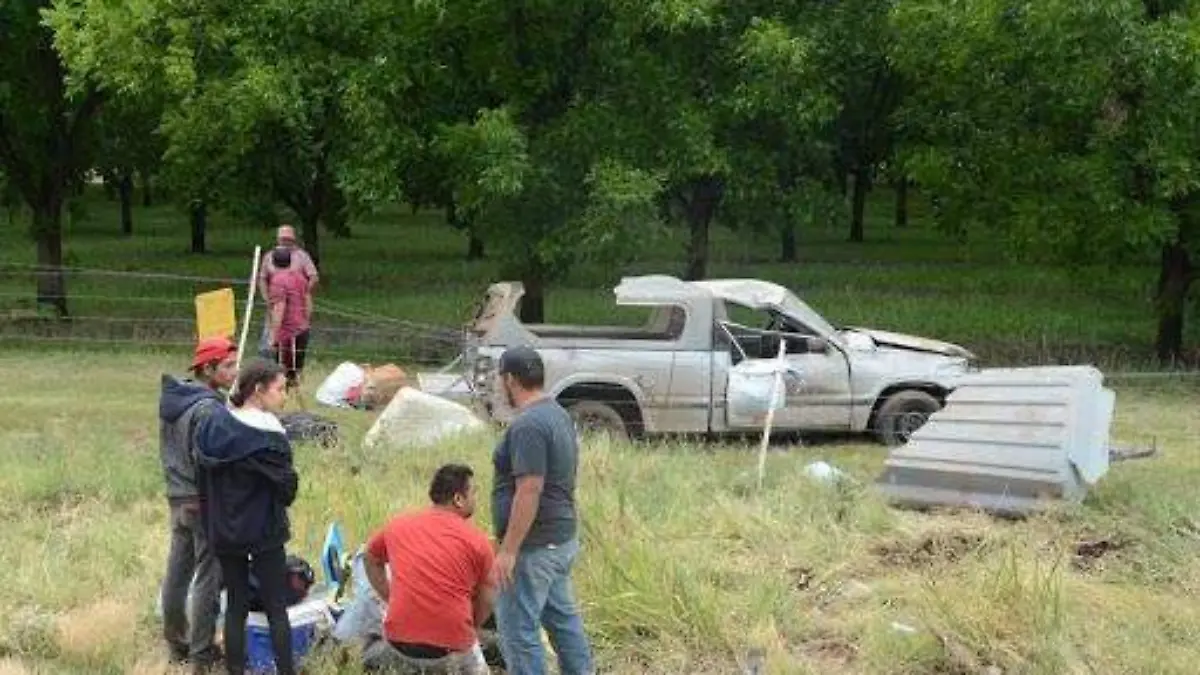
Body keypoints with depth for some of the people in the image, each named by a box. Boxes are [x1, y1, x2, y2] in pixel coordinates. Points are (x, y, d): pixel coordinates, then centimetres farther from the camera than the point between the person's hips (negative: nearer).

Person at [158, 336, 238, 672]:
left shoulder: (171, 399, 6)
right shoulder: (207, 408, -21)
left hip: (177, 498, 9)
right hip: (204, 502, -9)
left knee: (177, 572, 15)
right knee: (209, 578, -1)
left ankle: (176, 644, 25)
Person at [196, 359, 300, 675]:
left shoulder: (212, 425, 0)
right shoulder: (267, 438, -19)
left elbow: (203, 477, 6)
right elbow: (287, 488, -16)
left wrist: (212, 522, 14)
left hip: (223, 533, 6)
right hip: (264, 534, -5)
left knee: (235, 605, 13)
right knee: (276, 609, 4)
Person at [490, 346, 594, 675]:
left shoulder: (528, 425, -20)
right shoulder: (559, 414, 11)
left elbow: (530, 491, -25)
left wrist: (508, 550, -21)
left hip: (534, 546, -10)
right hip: (562, 538, 10)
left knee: (518, 628, -4)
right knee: (563, 617, 18)